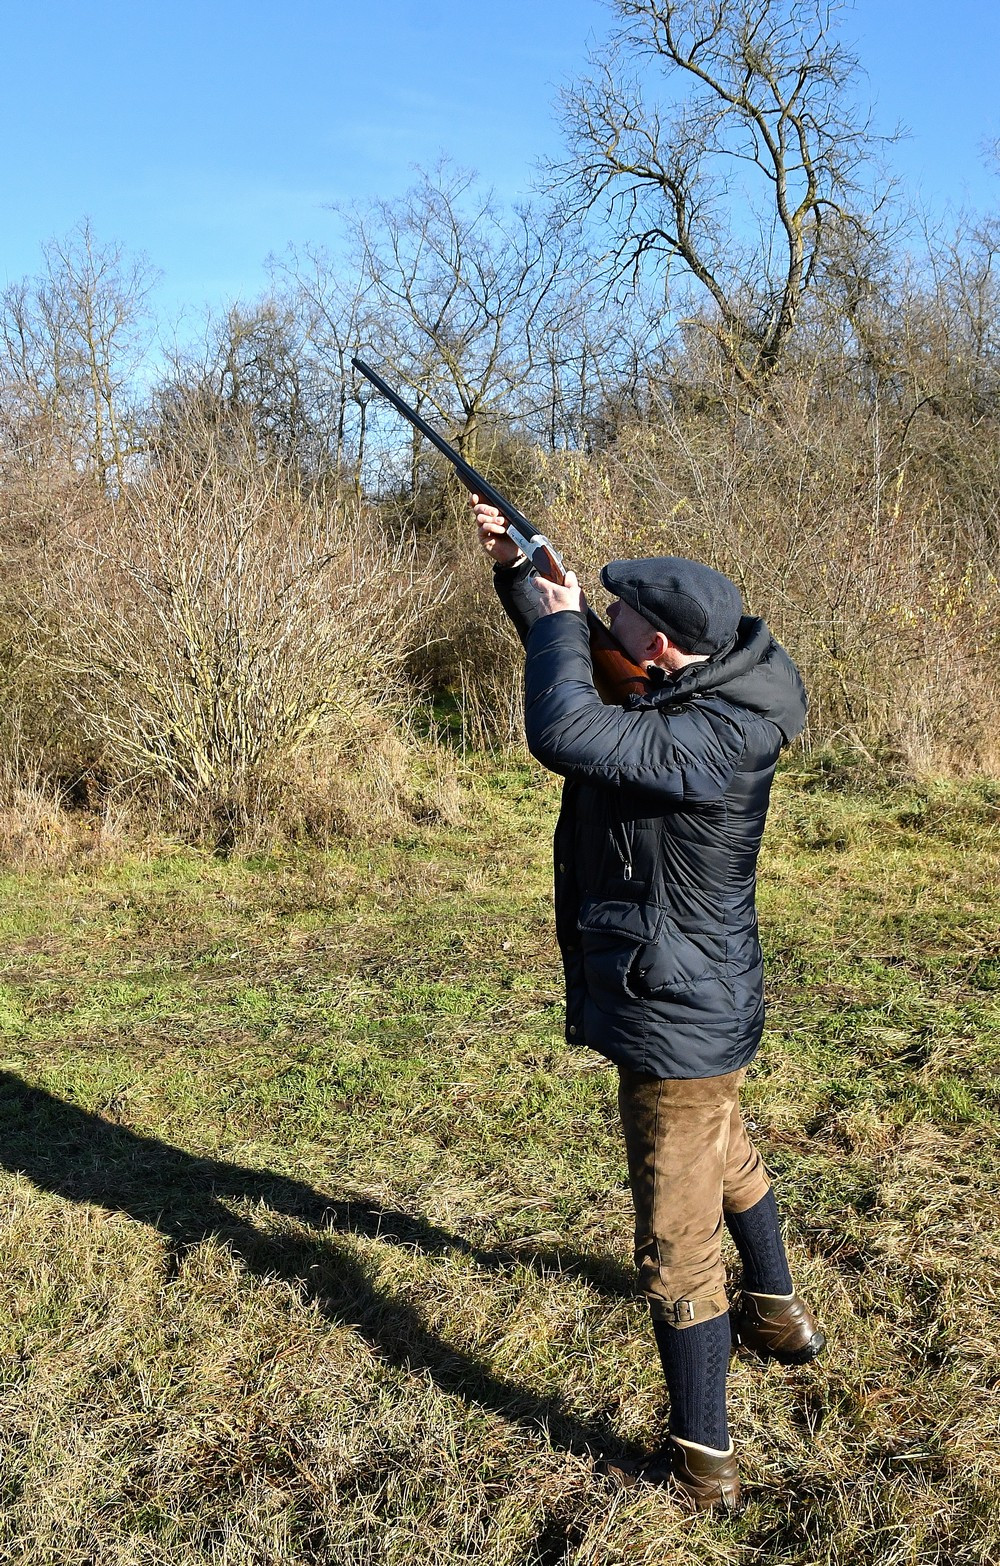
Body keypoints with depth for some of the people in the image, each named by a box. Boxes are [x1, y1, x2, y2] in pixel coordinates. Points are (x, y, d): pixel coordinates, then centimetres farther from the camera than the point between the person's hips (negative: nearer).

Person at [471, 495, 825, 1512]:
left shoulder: (710, 739, -30)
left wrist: (560, 620, -22)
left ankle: (701, 1466, 19)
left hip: (676, 1021, -11)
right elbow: (576, 665, 15)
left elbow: (562, 731, -40)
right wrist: (515, 571, 5)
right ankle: (778, 1316, 57)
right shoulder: (691, 693, 0)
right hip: (702, 1000, 11)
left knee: (678, 1244, 2)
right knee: (727, 1161, 32)